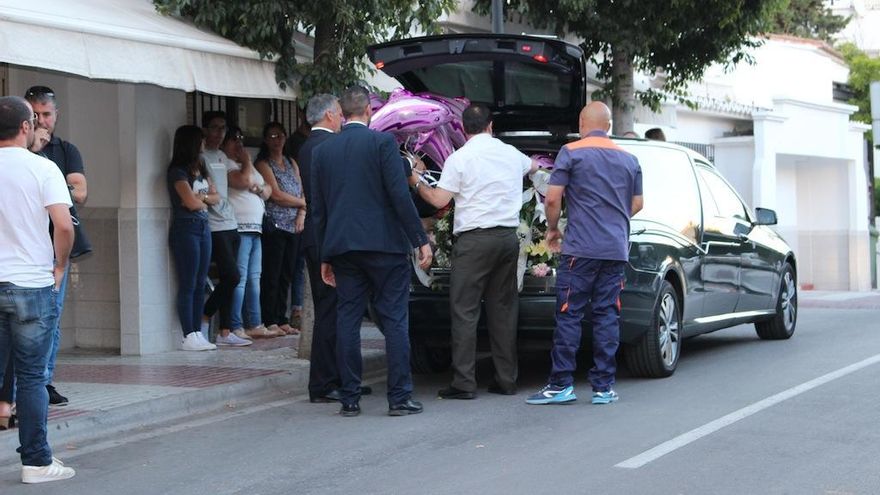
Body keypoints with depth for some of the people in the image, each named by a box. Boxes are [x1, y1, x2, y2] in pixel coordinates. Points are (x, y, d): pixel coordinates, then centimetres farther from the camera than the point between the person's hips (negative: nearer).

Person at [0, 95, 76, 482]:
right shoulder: (43, 169, -8)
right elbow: (63, 224, -17)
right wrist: (60, 265, -1)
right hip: (33, 284, -3)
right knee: (31, 376, 3)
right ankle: (36, 462, 6)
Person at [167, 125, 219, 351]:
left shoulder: (200, 169, 16)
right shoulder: (178, 172, -10)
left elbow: (216, 197, 14)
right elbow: (191, 202, -16)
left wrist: (201, 197, -5)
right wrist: (204, 201, 4)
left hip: (203, 227, 8)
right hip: (185, 228, -8)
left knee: (200, 285, 8)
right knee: (188, 285, -6)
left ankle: (198, 333, 12)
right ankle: (189, 337, -4)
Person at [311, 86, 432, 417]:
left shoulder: (322, 151, 9)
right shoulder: (382, 142, -5)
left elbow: (318, 209, 12)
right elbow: (399, 195, -11)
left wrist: (325, 256, 17)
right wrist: (421, 239, -6)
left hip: (342, 247, 4)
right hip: (384, 244, -4)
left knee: (347, 321, 7)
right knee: (395, 320, 1)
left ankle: (349, 399, 7)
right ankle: (400, 397, 0)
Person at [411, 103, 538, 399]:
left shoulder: (460, 158, -6)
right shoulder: (511, 154, 13)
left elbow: (439, 200, -8)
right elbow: (533, 166, 35)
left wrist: (416, 183, 10)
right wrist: (535, 164, 59)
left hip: (474, 240, -6)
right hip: (508, 236, 6)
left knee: (464, 310, -3)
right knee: (503, 308, 11)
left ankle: (464, 383, -7)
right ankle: (506, 380, 13)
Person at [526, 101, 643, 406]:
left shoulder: (571, 152, -3)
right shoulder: (629, 160, 12)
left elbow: (552, 199, -7)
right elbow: (637, 204, 18)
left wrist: (552, 229, 9)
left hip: (581, 247, -4)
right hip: (616, 249, 5)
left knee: (569, 316, -2)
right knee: (606, 316, 5)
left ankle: (561, 384, -2)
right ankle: (604, 387, 5)